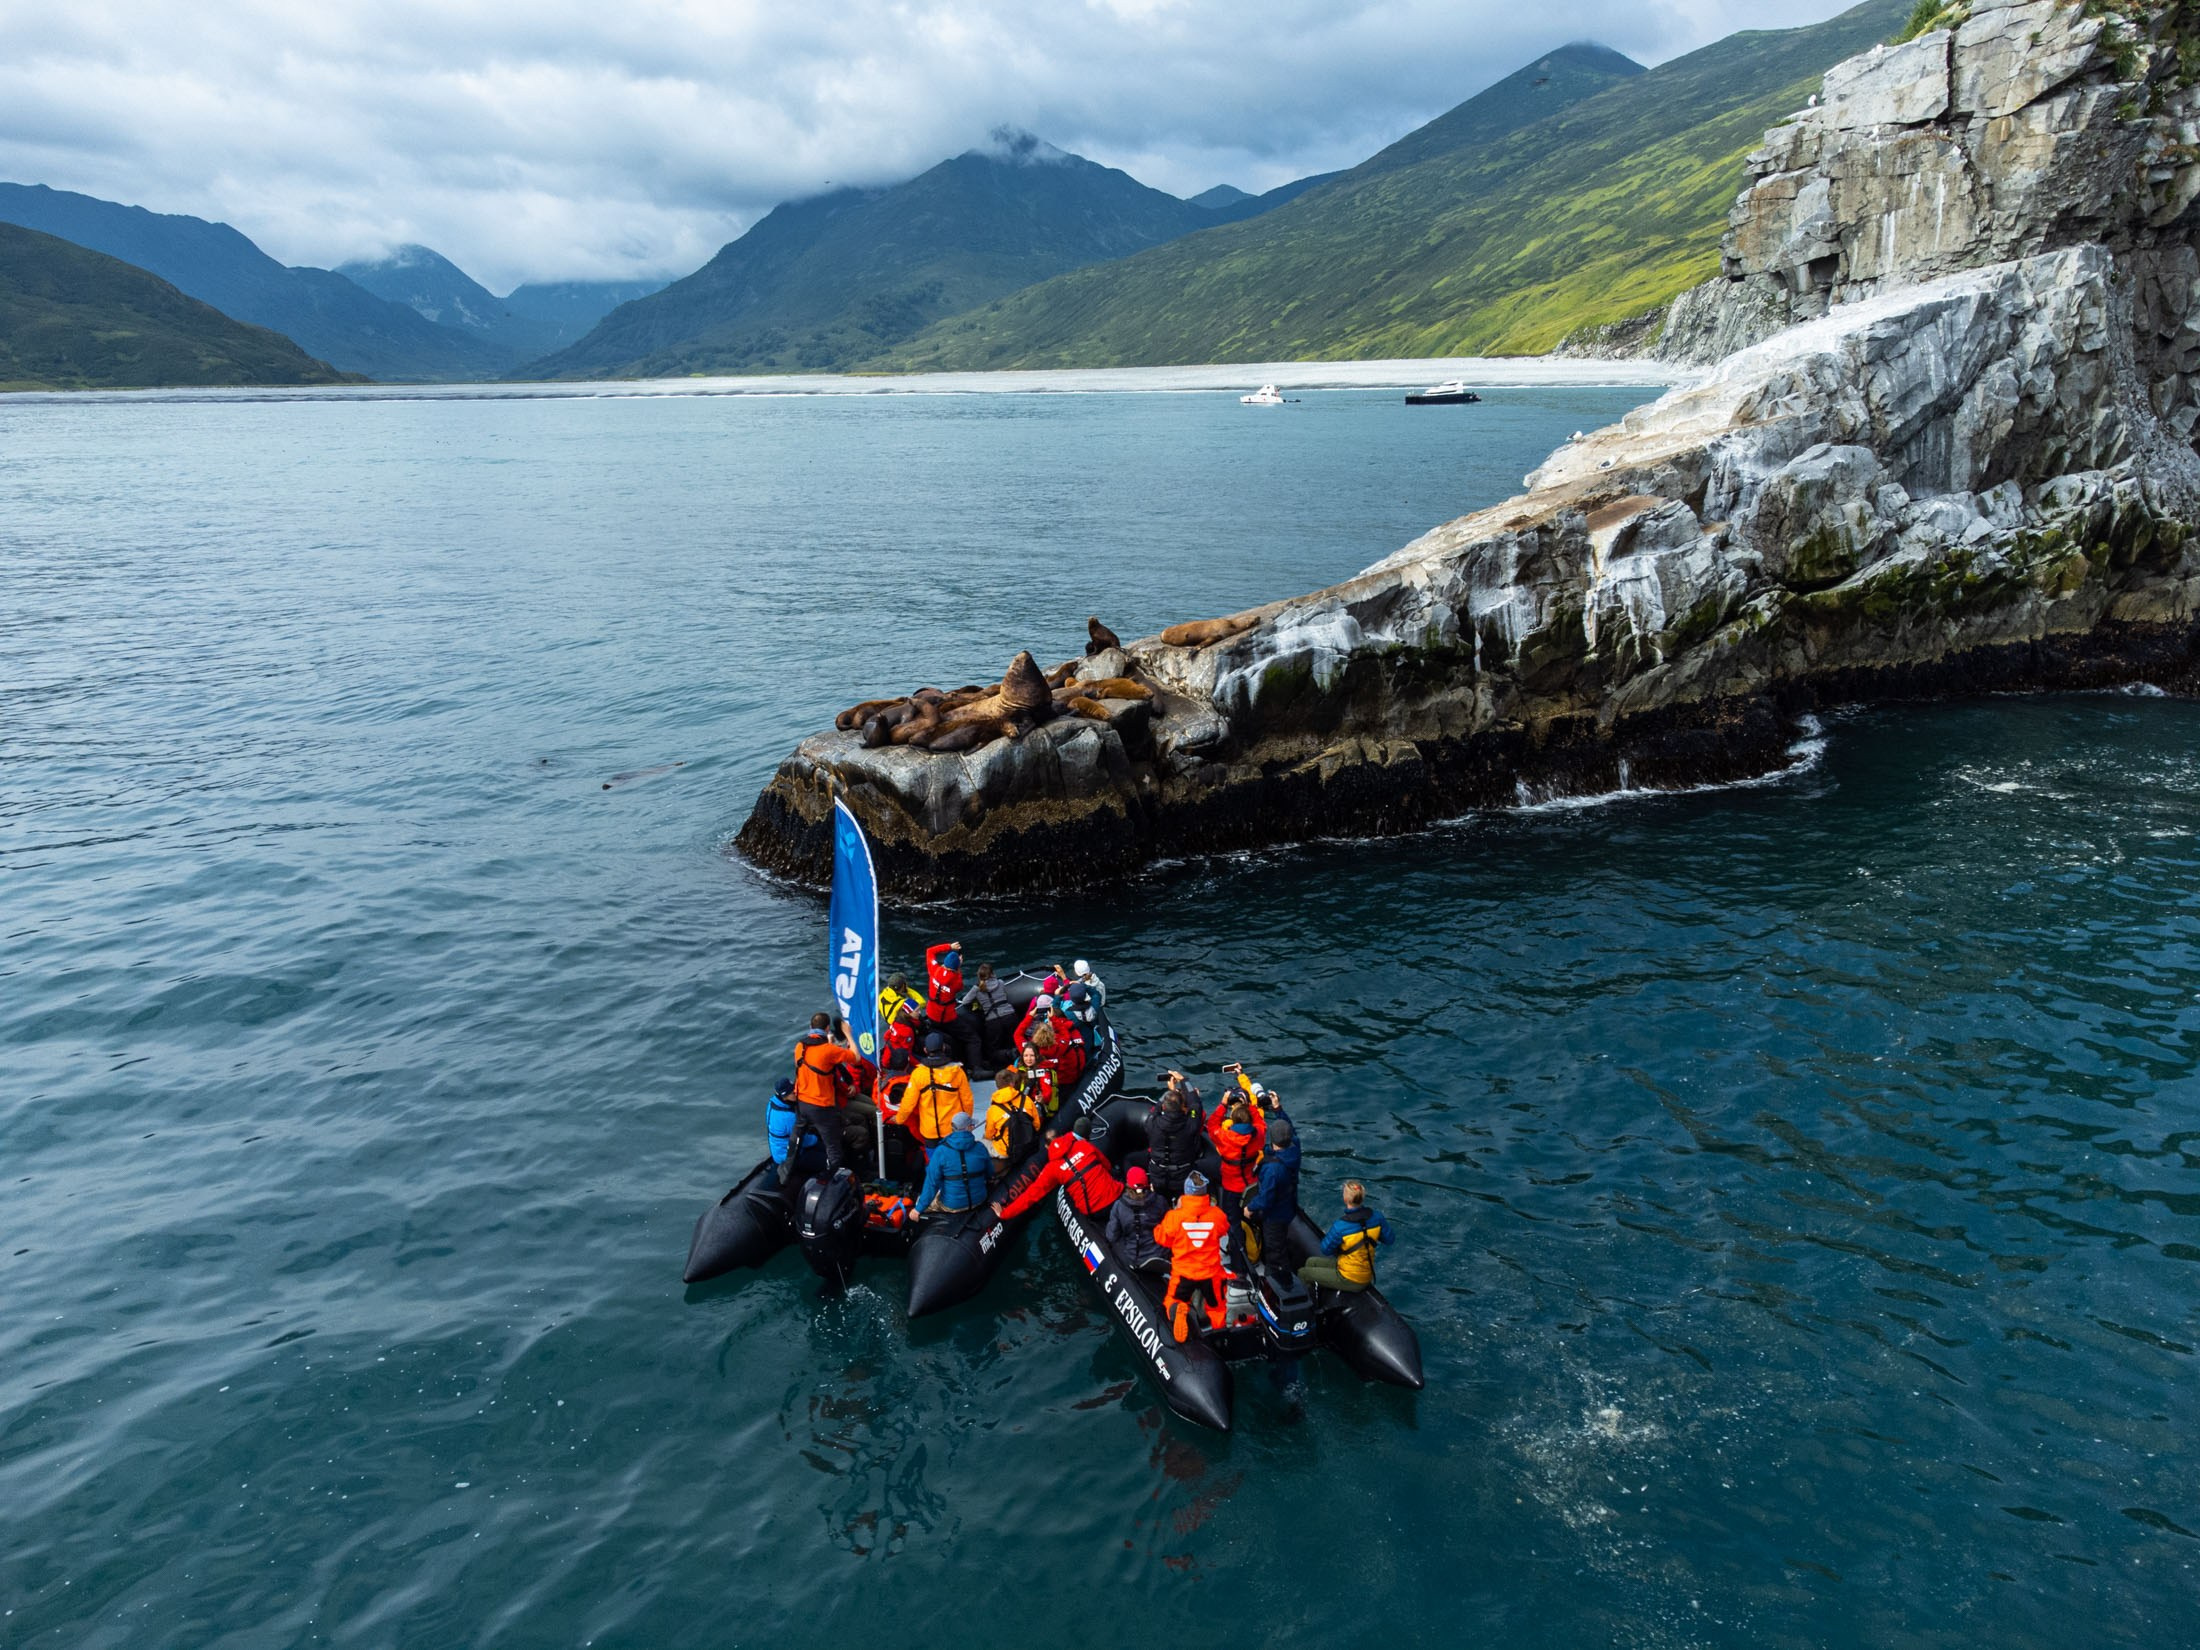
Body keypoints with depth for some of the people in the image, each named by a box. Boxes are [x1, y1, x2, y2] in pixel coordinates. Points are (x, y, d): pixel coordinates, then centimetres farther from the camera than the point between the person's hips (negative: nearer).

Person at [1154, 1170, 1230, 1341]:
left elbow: (1161, 1238, -5)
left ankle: (1178, 1310, -11)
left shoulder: (1175, 1216, -23)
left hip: (1183, 1273, -2)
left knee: (1172, 1301, 20)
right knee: (1216, 1307, 28)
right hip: (1211, 1273, 2)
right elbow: (1224, 1229, 6)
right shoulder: (1217, 1215, -18)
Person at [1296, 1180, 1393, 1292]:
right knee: (1311, 1262, 24)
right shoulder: (1376, 1217, -14)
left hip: (1350, 1281, -7)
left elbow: (1326, 1250, -14)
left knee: (1302, 1273, 10)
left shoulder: (1340, 1227, -30)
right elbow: (1389, 1239, 1)